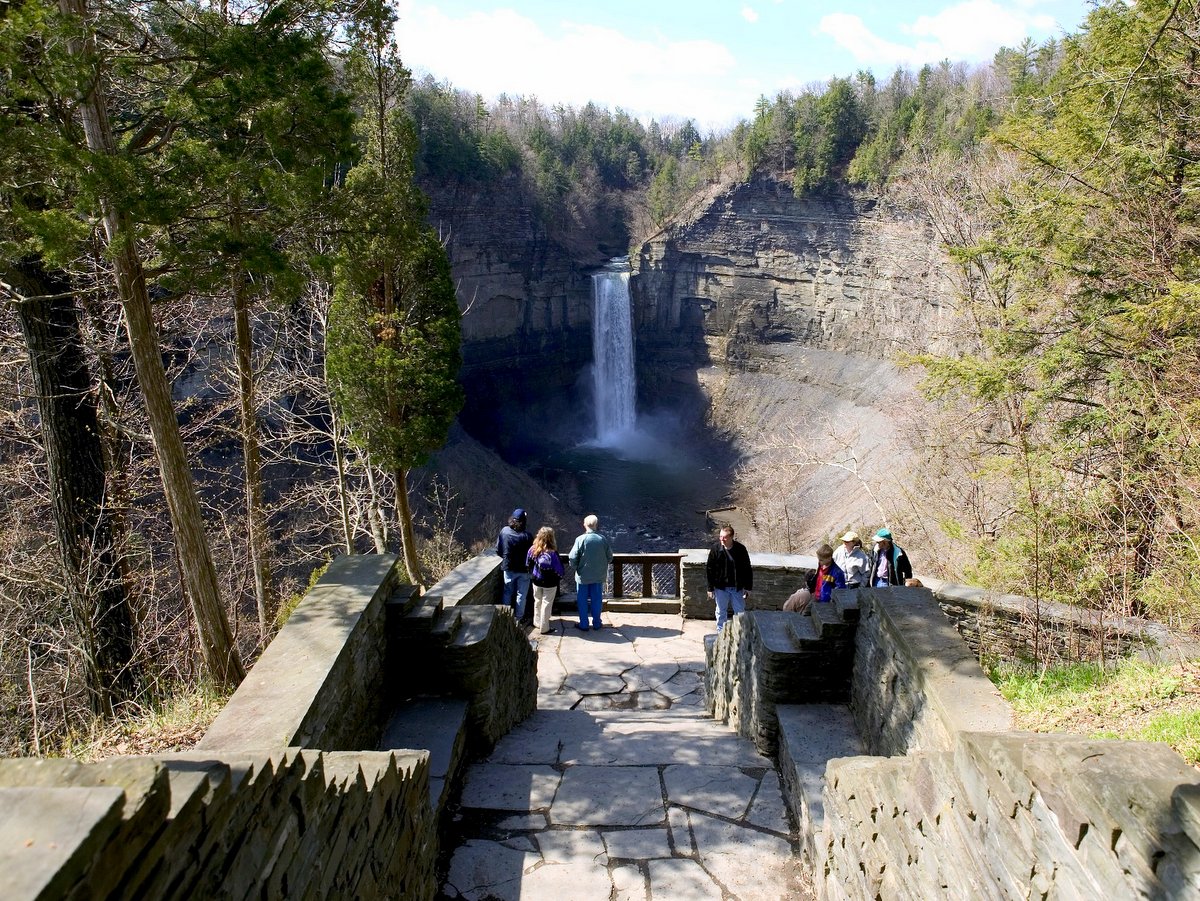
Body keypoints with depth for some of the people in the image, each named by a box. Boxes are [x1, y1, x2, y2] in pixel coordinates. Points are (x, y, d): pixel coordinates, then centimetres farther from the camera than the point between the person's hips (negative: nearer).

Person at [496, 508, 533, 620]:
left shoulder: (504, 531, -11)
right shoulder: (527, 535, -18)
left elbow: (498, 549, -5)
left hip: (508, 567, 2)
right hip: (523, 569, -2)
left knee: (508, 593, 17)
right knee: (521, 594, 10)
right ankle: (519, 618, 16)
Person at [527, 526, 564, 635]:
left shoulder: (532, 550, -11)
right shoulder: (551, 553, -26)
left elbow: (528, 565, 3)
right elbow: (558, 569, -19)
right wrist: (560, 577, 1)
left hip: (536, 581, 5)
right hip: (549, 583, -5)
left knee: (537, 601, 22)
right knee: (546, 604, 8)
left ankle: (537, 623, 36)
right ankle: (544, 628, 15)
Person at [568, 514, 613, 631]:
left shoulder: (580, 539, -16)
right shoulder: (603, 539, -7)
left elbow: (572, 558, -15)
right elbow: (610, 557, 0)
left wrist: (575, 568, 4)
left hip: (583, 575, -2)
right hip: (599, 576, 2)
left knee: (582, 600, 11)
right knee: (597, 599, 14)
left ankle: (583, 624, 18)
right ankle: (596, 623, 23)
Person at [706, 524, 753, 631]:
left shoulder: (741, 549, -10)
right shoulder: (716, 549, -11)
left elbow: (747, 569, 0)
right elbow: (709, 569, -5)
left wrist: (748, 587, 0)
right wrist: (710, 589, -5)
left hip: (737, 587, 0)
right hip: (721, 587, 0)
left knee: (740, 612, 10)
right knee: (721, 612, 13)